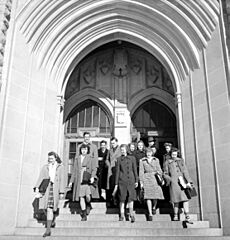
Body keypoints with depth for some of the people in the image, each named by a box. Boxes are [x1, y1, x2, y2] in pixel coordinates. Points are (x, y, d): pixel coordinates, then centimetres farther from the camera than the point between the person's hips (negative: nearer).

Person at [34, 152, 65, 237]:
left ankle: (48, 229, -4)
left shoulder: (60, 167, 6)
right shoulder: (45, 167, 12)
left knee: (50, 208, -9)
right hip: (46, 189, 3)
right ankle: (52, 220, 33)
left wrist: (61, 192, -3)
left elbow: (62, 180, 3)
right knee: (48, 208, 3)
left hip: (55, 189, -3)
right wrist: (37, 187, -11)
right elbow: (40, 177, 3)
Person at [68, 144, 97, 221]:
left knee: (87, 196, -13)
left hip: (87, 180, -2)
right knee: (81, 197, 1)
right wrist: (71, 181, 14)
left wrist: (92, 177, -18)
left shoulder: (91, 159, 5)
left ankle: (88, 205, 22)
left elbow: (94, 168, -2)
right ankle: (84, 215, 12)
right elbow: (74, 171, 16)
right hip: (79, 180, 3)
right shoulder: (77, 159, 13)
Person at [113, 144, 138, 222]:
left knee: (131, 197, -1)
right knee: (122, 198, 5)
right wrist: (116, 184, 2)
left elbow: (135, 170, 9)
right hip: (122, 180, 0)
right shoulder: (119, 159, 2)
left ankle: (131, 214, 9)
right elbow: (117, 171, 3)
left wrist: (136, 180, 5)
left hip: (130, 180, 1)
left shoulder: (132, 158, 5)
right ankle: (122, 215, 18)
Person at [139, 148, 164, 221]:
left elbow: (159, 170, 12)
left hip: (155, 178, 2)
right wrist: (141, 182, -3)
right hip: (146, 179, -1)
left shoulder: (156, 160, 12)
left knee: (156, 195, -5)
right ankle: (150, 214, -1)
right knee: (148, 196, -7)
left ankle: (154, 207, 27)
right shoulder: (142, 161, 5)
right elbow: (141, 172, 3)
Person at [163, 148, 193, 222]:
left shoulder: (181, 160, 13)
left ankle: (187, 217, -6)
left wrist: (188, 181, -1)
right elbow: (165, 174, 8)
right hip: (174, 183, -2)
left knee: (185, 199, -6)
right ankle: (175, 216, 16)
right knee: (176, 200, 1)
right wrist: (171, 180, -9)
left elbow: (185, 171, 8)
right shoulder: (167, 162, 7)